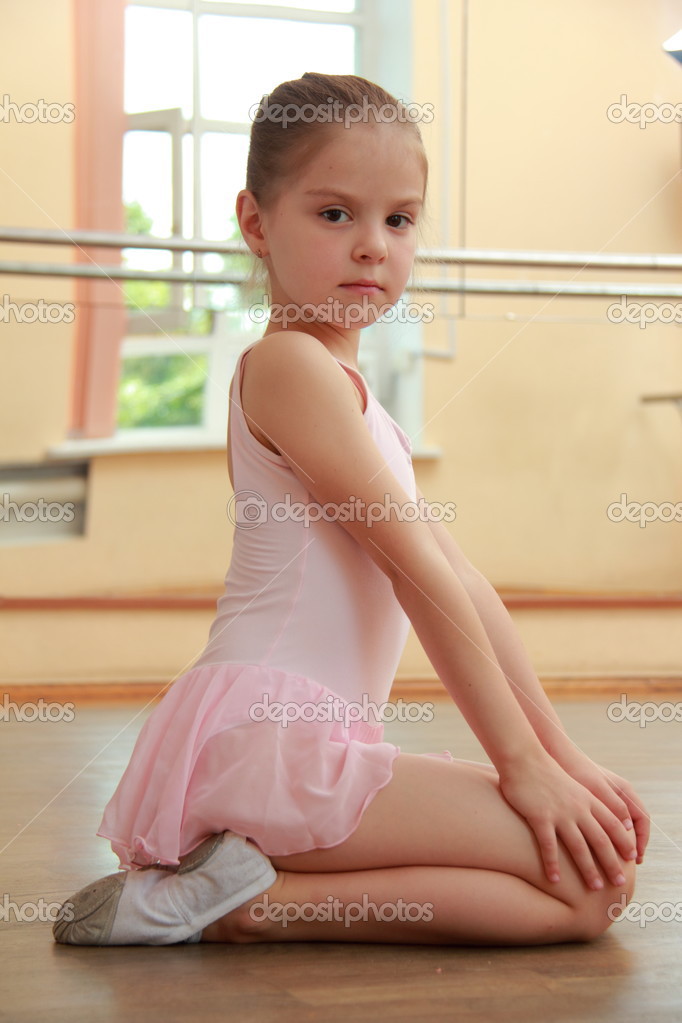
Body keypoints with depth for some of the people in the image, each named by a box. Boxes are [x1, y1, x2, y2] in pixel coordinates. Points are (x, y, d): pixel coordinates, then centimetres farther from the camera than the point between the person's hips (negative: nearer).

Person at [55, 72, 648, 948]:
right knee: (592, 885, -11)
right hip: (264, 735, -10)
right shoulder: (291, 364, -9)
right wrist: (524, 764, -11)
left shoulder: (343, 385, 23)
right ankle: (257, 900, -12)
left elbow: (460, 579, 17)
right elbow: (417, 570, -13)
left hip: (313, 738, 10)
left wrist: (559, 752, 12)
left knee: (601, 855, 14)